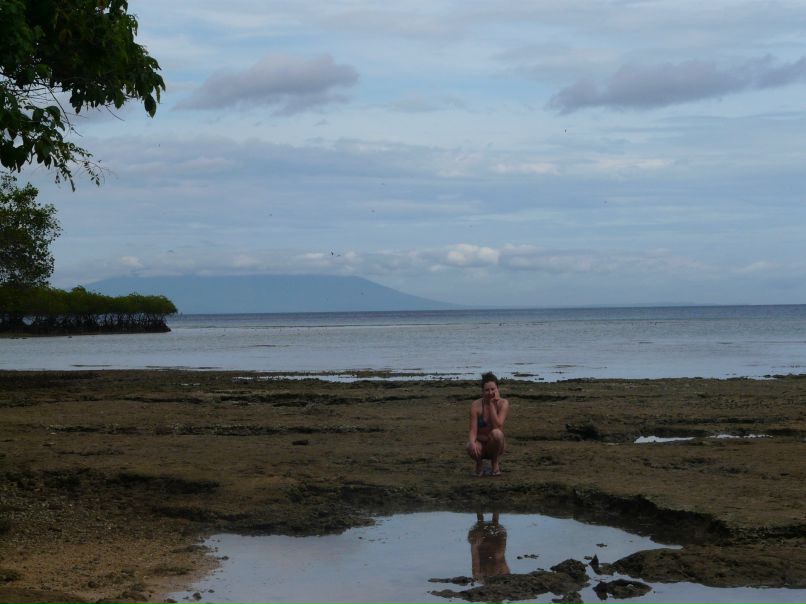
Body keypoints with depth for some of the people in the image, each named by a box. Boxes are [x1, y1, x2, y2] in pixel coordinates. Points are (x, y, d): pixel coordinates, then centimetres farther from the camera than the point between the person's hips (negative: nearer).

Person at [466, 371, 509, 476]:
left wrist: (492, 404, -24)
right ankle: (479, 463, 2)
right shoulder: (476, 405, -10)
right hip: (481, 444, 0)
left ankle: (495, 462, -5)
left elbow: (497, 426, -24)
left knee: (496, 433, -35)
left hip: (495, 444, 0)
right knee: (471, 448, -36)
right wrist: (472, 443, -37)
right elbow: (473, 430, -15)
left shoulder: (503, 403, -12)